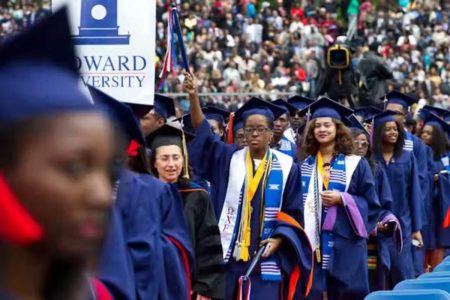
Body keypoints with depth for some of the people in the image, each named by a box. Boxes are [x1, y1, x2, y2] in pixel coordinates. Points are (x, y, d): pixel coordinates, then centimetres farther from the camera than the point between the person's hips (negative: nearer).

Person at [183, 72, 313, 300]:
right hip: (228, 255, 1)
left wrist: (278, 239, -10)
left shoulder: (286, 167, 4)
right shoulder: (229, 159, 5)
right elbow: (203, 134, -9)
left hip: (266, 258, -1)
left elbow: (293, 213, 6)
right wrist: (193, 97, -23)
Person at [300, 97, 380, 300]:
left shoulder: (356, 164, 2)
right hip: (311, 241, 3)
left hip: (345, 242, -2)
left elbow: (371, 203, 0)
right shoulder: (305, 166, 10)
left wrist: (342, 199, -14)